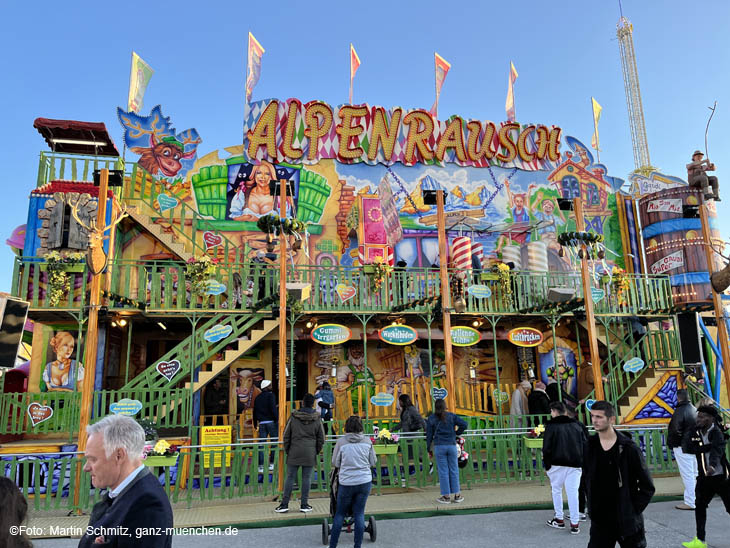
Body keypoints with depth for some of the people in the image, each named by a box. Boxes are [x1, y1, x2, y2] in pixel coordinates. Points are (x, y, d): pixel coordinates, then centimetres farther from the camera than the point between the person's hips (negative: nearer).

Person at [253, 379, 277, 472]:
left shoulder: (258, 398, 14)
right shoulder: (270, 395, -6)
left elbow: (255, 411, 17)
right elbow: (273, 409, -15)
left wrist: (255, 423, 24)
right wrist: (277, 419, -11)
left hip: (262, 423, 5)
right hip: (271, 422, -5)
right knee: (274, 442, 6)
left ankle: (260, 466, 3)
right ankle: (271, 464, 7)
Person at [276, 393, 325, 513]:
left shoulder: (294, 417, -3)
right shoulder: (317, 419, -1)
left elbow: (286, 436, 2)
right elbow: (321, 438, 4)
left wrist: (287, 450, 12)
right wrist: (316, 451, 15)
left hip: (294, 453, 0)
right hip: (310, 454, 0)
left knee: (290, 478, 7)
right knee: (306, 478, 6)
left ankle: (284, 504, 10)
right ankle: (304, 504, 10)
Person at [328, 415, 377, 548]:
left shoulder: (341, 442, -7)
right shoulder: (367, 441, -2)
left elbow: (335, 463, 1)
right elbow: (373, 462, 5)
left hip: (346, 483, -1)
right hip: (365, 482, 1)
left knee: (340, 514, 13)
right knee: (359, 513, 10)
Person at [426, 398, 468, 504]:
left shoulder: (431, 419, 2)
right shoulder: (451, 416, 3)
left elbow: (429, 435, 2)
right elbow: (464, 424, -7)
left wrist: (429, 449, 8)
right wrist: (456, 433, 7)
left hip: (439, 447, -1)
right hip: (451, 445, 1)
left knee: (443, 471, 4)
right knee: (454, 470, 9)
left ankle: (446, 496, 8)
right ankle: (457, 495, 15)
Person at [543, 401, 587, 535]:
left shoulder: (551, 426, -5)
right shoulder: (577, 425, 9)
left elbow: (546, 448, -8)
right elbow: (585, 445, 10)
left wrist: (547, 465, 0)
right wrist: (583, 464, 15)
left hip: (557, 464, -3)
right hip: (575, 465, 3)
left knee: (556, 490, 13)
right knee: (573, 492, 4)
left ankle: (559, 519, 20)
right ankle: (575, 524, 5)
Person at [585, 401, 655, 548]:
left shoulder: (629, 448, -13)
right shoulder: (589, 446, -2)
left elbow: (647, 487, -6)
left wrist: (633, 510, -8)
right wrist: (591, 506, 4)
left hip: (627, 521, -3)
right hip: (599, 520, 3)